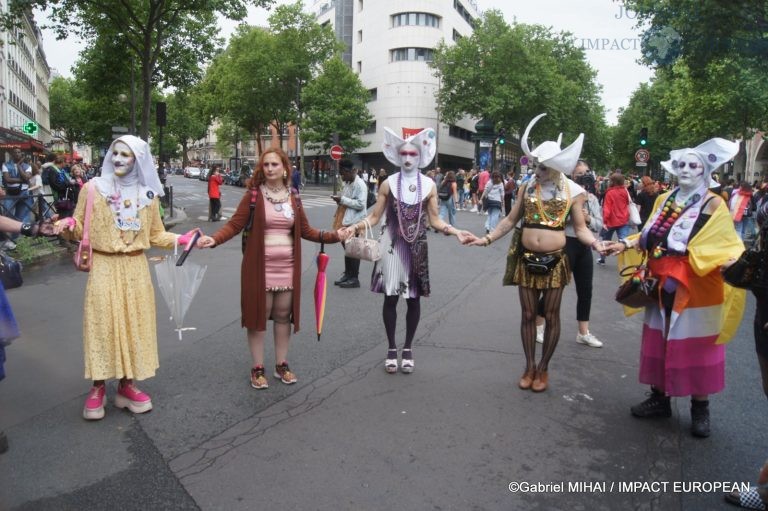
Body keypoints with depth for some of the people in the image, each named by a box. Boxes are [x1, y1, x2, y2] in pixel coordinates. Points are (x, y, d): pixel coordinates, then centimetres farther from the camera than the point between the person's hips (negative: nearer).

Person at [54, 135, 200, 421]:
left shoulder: (147, 195, 5)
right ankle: (98, 388, 16)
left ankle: (127, 385, 22)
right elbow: (80, 228, 1)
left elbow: (155, 236, 8)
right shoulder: (93, 188, -3)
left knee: (133, 325, 7)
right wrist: (67, 225, -20)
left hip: (135, 269, 3)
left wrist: (183, 240, -4)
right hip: (104, 268, -2)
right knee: (102, 325, 0)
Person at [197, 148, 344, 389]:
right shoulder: (253, 195, -5)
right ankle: (258, 368, 19)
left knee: (284, 315, 10)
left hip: (287, 266, 3)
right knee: (258, 315, 5)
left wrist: (334, 236, 1)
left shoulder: (293, 197, 6)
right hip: (260, 266, -3)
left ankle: (281, 365, 26)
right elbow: (234, 224, -9)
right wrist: (214, 239, -25)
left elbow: (305, 231, 9)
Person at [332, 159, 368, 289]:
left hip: (355, 223, -9)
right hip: (346, 221, 9)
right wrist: (339, 199, 4)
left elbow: (360, 204, -23)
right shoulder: (348, 183, 13)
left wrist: (342, 199, -22)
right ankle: (347, 274, 25)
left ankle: (354, 278, 7)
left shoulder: (360, 184, -15)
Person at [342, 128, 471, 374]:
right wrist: (355, 227, -17)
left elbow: (435, 220, 4)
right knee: (390, 297, 3)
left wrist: (455, 231, -10)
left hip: (417, 248, 1)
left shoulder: (429, 185, 1)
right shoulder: (388, 184, -2)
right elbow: (374, 216, 0)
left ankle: (407, 348, 22)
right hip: (392, 245, -1)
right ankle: (391, 348, 18)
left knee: (414, 299, 7)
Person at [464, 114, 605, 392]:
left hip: (555, 261, -2)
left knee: (551, 316, 8)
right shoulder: (527, 186, 3)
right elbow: (510, 220, 8)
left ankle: (543, 369, 23)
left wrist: (595, 242, -19)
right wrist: (487, 238, -1)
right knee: (528, 314, 9)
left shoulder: (573, 191, -3)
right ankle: (529, 366, 24)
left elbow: (580, 228, 0)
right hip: (526, 259, 2)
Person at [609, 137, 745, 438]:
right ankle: (659, 398, 25)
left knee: (694, 348, 3)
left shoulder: (714, 204, -6)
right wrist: (626, 245, 1)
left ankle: (700, 409, 18)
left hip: (694, 290, -5)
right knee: (658, 343, 11)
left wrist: (729, 262, -31)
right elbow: (649, 238, 13)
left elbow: (723, 246, -12)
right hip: (663, 285, 5)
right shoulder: (664, 200, 9)